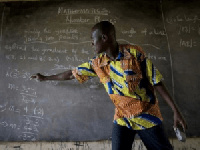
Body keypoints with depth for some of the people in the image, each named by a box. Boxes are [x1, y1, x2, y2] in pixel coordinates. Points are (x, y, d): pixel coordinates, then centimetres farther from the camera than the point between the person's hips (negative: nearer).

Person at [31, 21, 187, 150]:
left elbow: (156, 82, -10)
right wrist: (45, 77, 20)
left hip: (148, 116, -2)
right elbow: (72, 74, 10)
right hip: (122, 118, 3)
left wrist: (176, 110, -10)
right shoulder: (97, 63, -2)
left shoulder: (135, 52, -14)